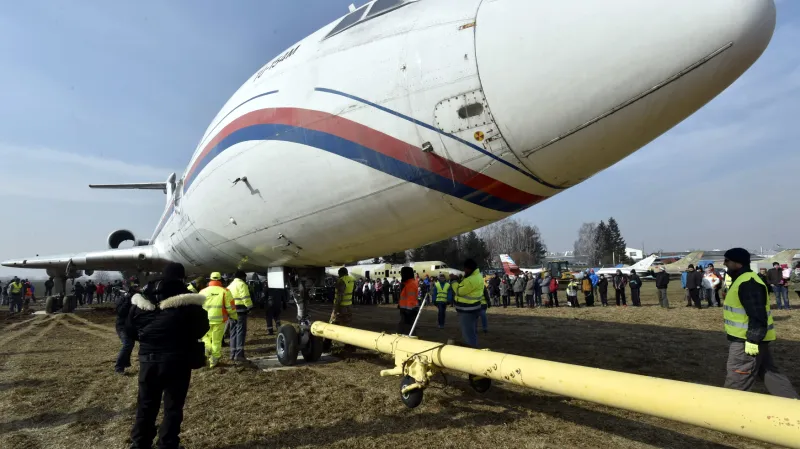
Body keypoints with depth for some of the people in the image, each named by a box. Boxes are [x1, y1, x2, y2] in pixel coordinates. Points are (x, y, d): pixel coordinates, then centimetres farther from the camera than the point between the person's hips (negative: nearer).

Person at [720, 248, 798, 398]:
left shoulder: (748, 283, -22)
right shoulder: (743, 280, 12)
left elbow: (758, 315, -25)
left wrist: (753, 340, -24)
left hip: (747, 341, -11)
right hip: (753, 338, 11)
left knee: (737, 380, 0)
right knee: (770, 374, 18)